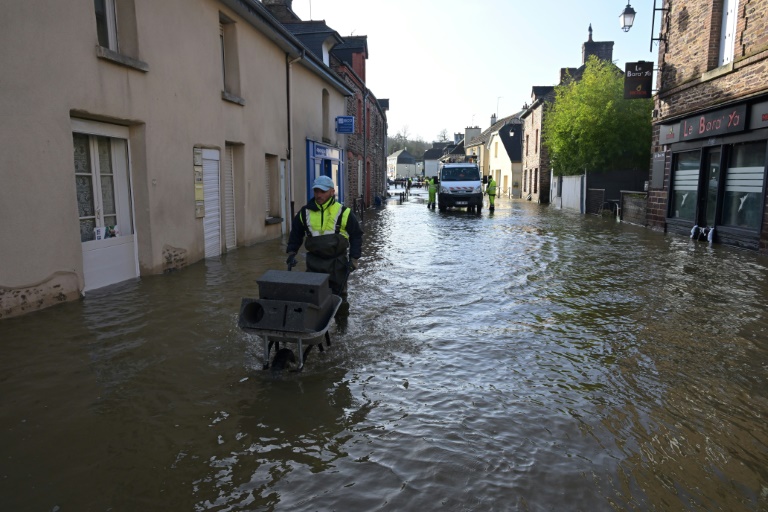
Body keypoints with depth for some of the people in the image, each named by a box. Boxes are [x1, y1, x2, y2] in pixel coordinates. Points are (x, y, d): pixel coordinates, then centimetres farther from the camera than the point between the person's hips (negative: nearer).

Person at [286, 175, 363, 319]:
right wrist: (291, 253, 7)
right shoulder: (305, 212, 2)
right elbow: (296, 233, 14)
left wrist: (354, 258, -7)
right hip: (314, 261, 3)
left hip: (337, 263, -2)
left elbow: (356, 235, -1)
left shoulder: (343, 212, -8)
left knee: (339, 294, 10)